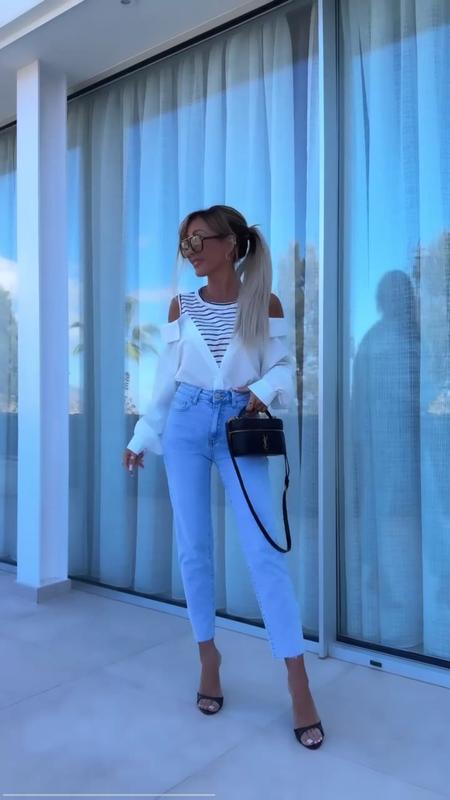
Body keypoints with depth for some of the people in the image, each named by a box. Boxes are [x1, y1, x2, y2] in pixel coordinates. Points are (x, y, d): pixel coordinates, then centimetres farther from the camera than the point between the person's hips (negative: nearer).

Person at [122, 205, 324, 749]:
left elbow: (283, 367, 1)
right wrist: (141, 439, 10)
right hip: (186, 424, 3)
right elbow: (165, 381, 10)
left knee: (263, 549, -7)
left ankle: (297, 681, 2)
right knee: (193, 546, 5)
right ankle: (208, 655, 23)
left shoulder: (266, 304, 1)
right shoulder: (182, 307, 7)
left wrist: (262, 389, -21)